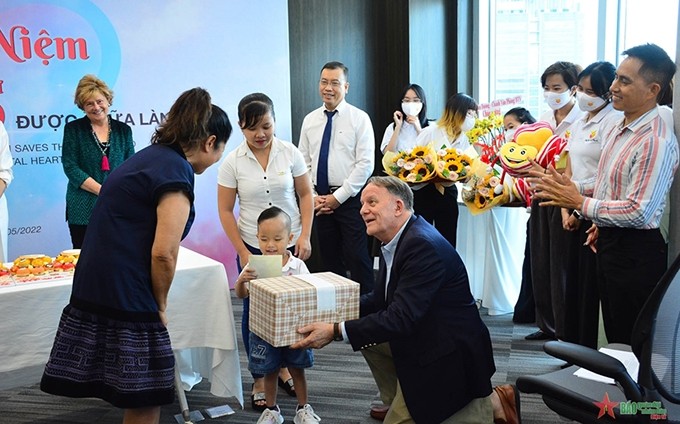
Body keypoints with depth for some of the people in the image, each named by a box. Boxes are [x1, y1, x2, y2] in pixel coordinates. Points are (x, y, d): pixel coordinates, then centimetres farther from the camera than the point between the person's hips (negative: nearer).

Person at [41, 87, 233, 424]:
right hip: (125, 295, -9)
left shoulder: (150, 155, 16)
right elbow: (163, 253, -19)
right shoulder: (177, 172, -13)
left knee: (139, 394, 16)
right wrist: (160, 305, -2)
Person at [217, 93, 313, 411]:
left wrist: (305, 236, -5)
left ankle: (283, 368, 29)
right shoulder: (233, 162, -7)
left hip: (291, 245, 1)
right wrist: (242, 252, -7)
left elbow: (306, 195, 3)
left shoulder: (290, 153, -4)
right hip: (253, 249, -1)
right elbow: (225, 211, -3)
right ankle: (260, 379, 19)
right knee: (255, 312, 4)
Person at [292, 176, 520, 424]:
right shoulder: (394, 242, 4)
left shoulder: (423, 245, -27)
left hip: (450, 356, -9)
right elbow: (380, 300, 12)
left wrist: (336, 331, -30)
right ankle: (399, 401, 26)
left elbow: (401, 318, -31)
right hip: (421, 341, 10)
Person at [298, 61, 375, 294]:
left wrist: (338, 197, -13)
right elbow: (304, 164, 11)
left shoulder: (359, 118, -4)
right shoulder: (310, 120, 10)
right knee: (329, 260, 11)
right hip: (320, 201, 5)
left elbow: (365, 164, -10)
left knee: (357, 258, -5)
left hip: (350, 199, -4)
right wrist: (312, 196, -2)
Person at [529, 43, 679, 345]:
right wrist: (571, 187, 4)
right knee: (613, 335, 21)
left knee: (632, 343, 4)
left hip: (636, 252, -9)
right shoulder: (614, 131, 9)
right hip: (608, 242, 9)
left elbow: (639, 212, -27)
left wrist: (580, 202, -22)